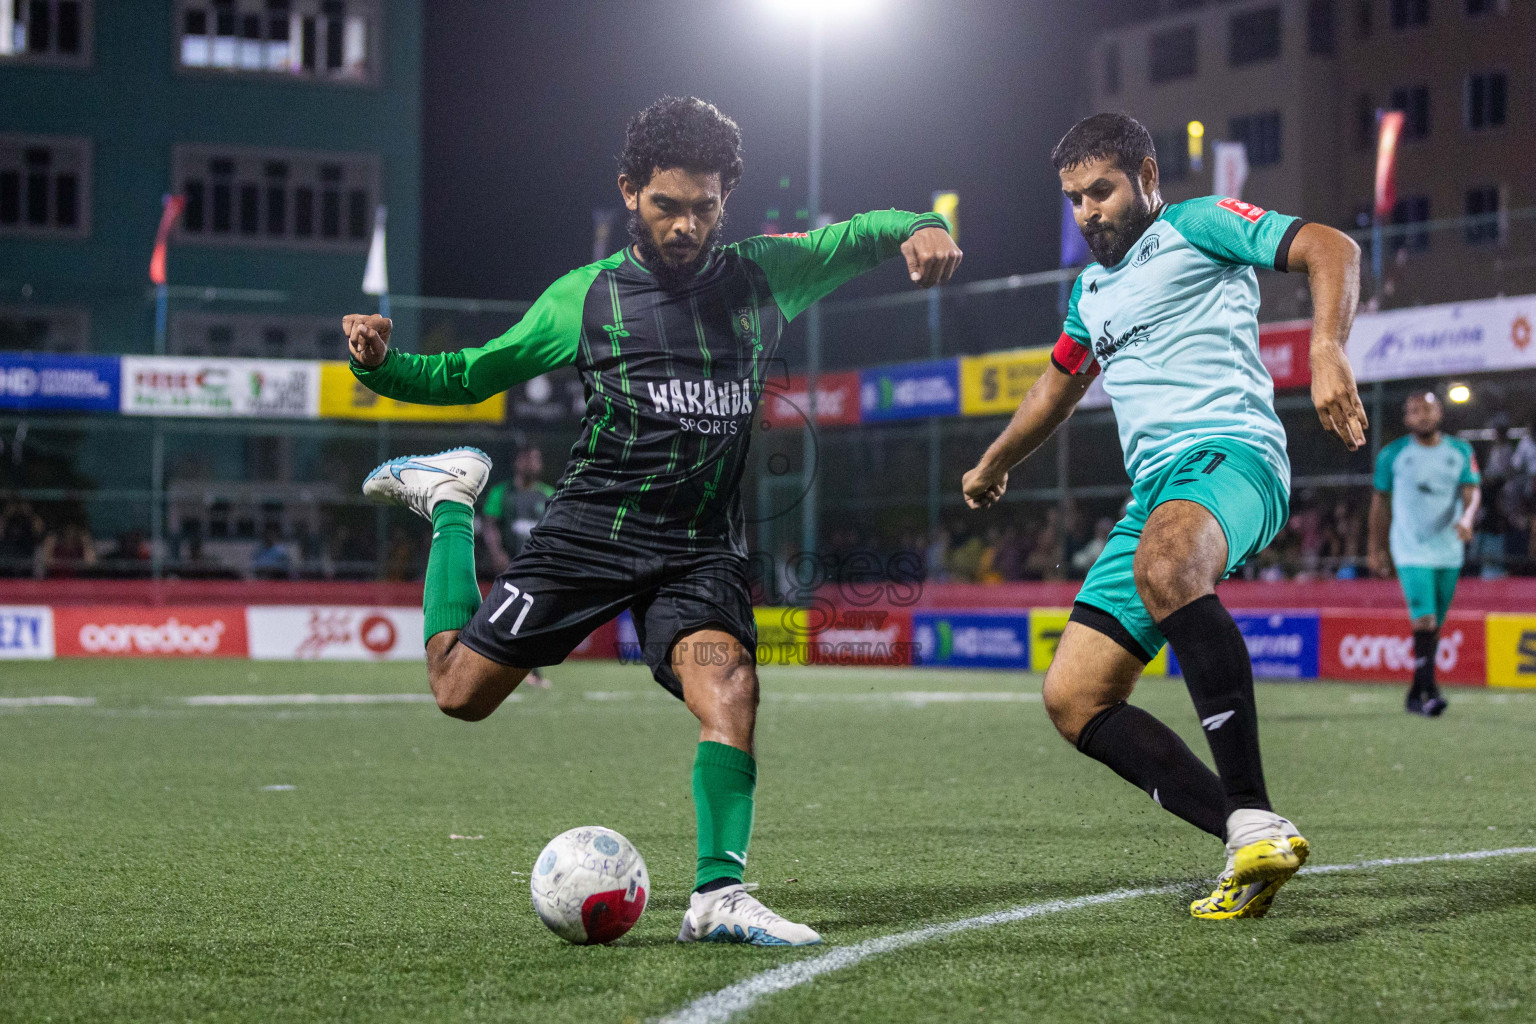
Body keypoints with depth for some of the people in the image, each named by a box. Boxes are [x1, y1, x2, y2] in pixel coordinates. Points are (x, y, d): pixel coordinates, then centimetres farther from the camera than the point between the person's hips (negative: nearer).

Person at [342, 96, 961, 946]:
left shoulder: (763, 276, 7)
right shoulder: (585, 297, 3)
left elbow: (861, 236, 13)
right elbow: (472, 374, 10)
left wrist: (920, 226, -11)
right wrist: (381, 365, -7)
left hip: (703, 548, 1)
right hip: (591, 528, -1)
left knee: (728, 680, -26)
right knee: (460, 691, -1)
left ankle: (717, 893, -23)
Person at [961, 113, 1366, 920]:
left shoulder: (1198, 226, 6)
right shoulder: (1093, 290, 29)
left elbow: (1330, 248, -7)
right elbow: (1059, 384, 46)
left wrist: (1327, 351, -25)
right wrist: (994, 463, 59)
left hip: (1229, 453, -9)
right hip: (1154, 490, 9)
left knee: (1164, 564, -43)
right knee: (1072, 700, -5)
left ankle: (1255, 818, -43)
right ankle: (1252, 849, -10)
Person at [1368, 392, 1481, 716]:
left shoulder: (1461, 452, 7)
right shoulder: (1392, 455, 0)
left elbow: (1472, 491, -2)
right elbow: (1381, 501, 8)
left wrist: (1467, 518, -24)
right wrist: (1376, 548, 11)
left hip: (1449, 552, 4)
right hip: (1411, 552, -4)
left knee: (1434, 625, 10)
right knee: (1424, 621, -19)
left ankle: (1415, 695, 20)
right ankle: (1430, 691, -21)